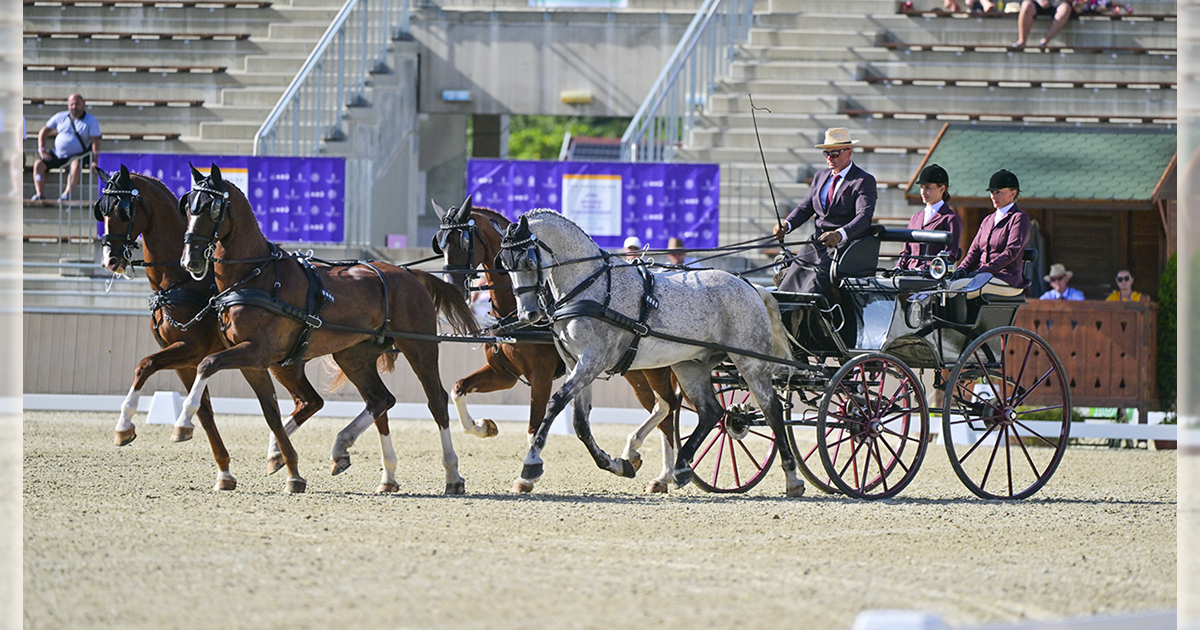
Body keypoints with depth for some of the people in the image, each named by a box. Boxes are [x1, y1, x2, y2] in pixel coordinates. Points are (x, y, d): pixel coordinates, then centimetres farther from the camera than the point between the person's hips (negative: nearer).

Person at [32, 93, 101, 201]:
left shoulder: (91, 121, 0)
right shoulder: (60, 117, 10)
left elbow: (95, 141, -8)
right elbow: (44, 131, 15)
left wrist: (94, 161, -19)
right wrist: (42, 149, 2)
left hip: (76, 156, -4)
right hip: (57, 155, 4)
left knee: (76, 164, -37)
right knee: (39, 164, -15)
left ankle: (67, 192, -44)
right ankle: (40, 194, -22)